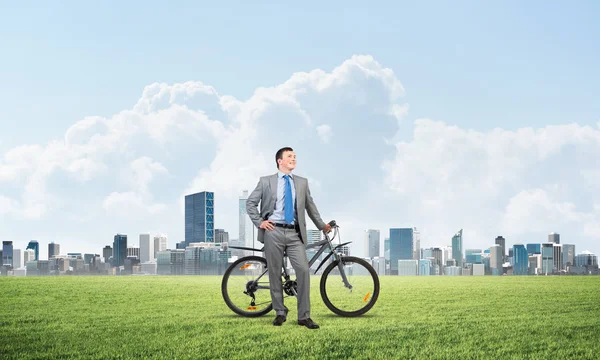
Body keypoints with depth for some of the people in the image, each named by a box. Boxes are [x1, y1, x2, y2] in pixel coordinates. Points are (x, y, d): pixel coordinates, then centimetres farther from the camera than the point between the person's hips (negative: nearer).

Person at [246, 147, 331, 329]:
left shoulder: (302, 182, 13)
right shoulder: (266, 181, 6)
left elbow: (310, 205, 23)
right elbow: (250, 203, 9)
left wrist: (321, 225, 27)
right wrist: (259, 222, -1)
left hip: (295, 233, 2)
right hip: (274, 232, -1)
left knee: (303, 270, -11)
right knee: (275, 273, 2)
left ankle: (304, 316, -5)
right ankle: (280, 312, 16)